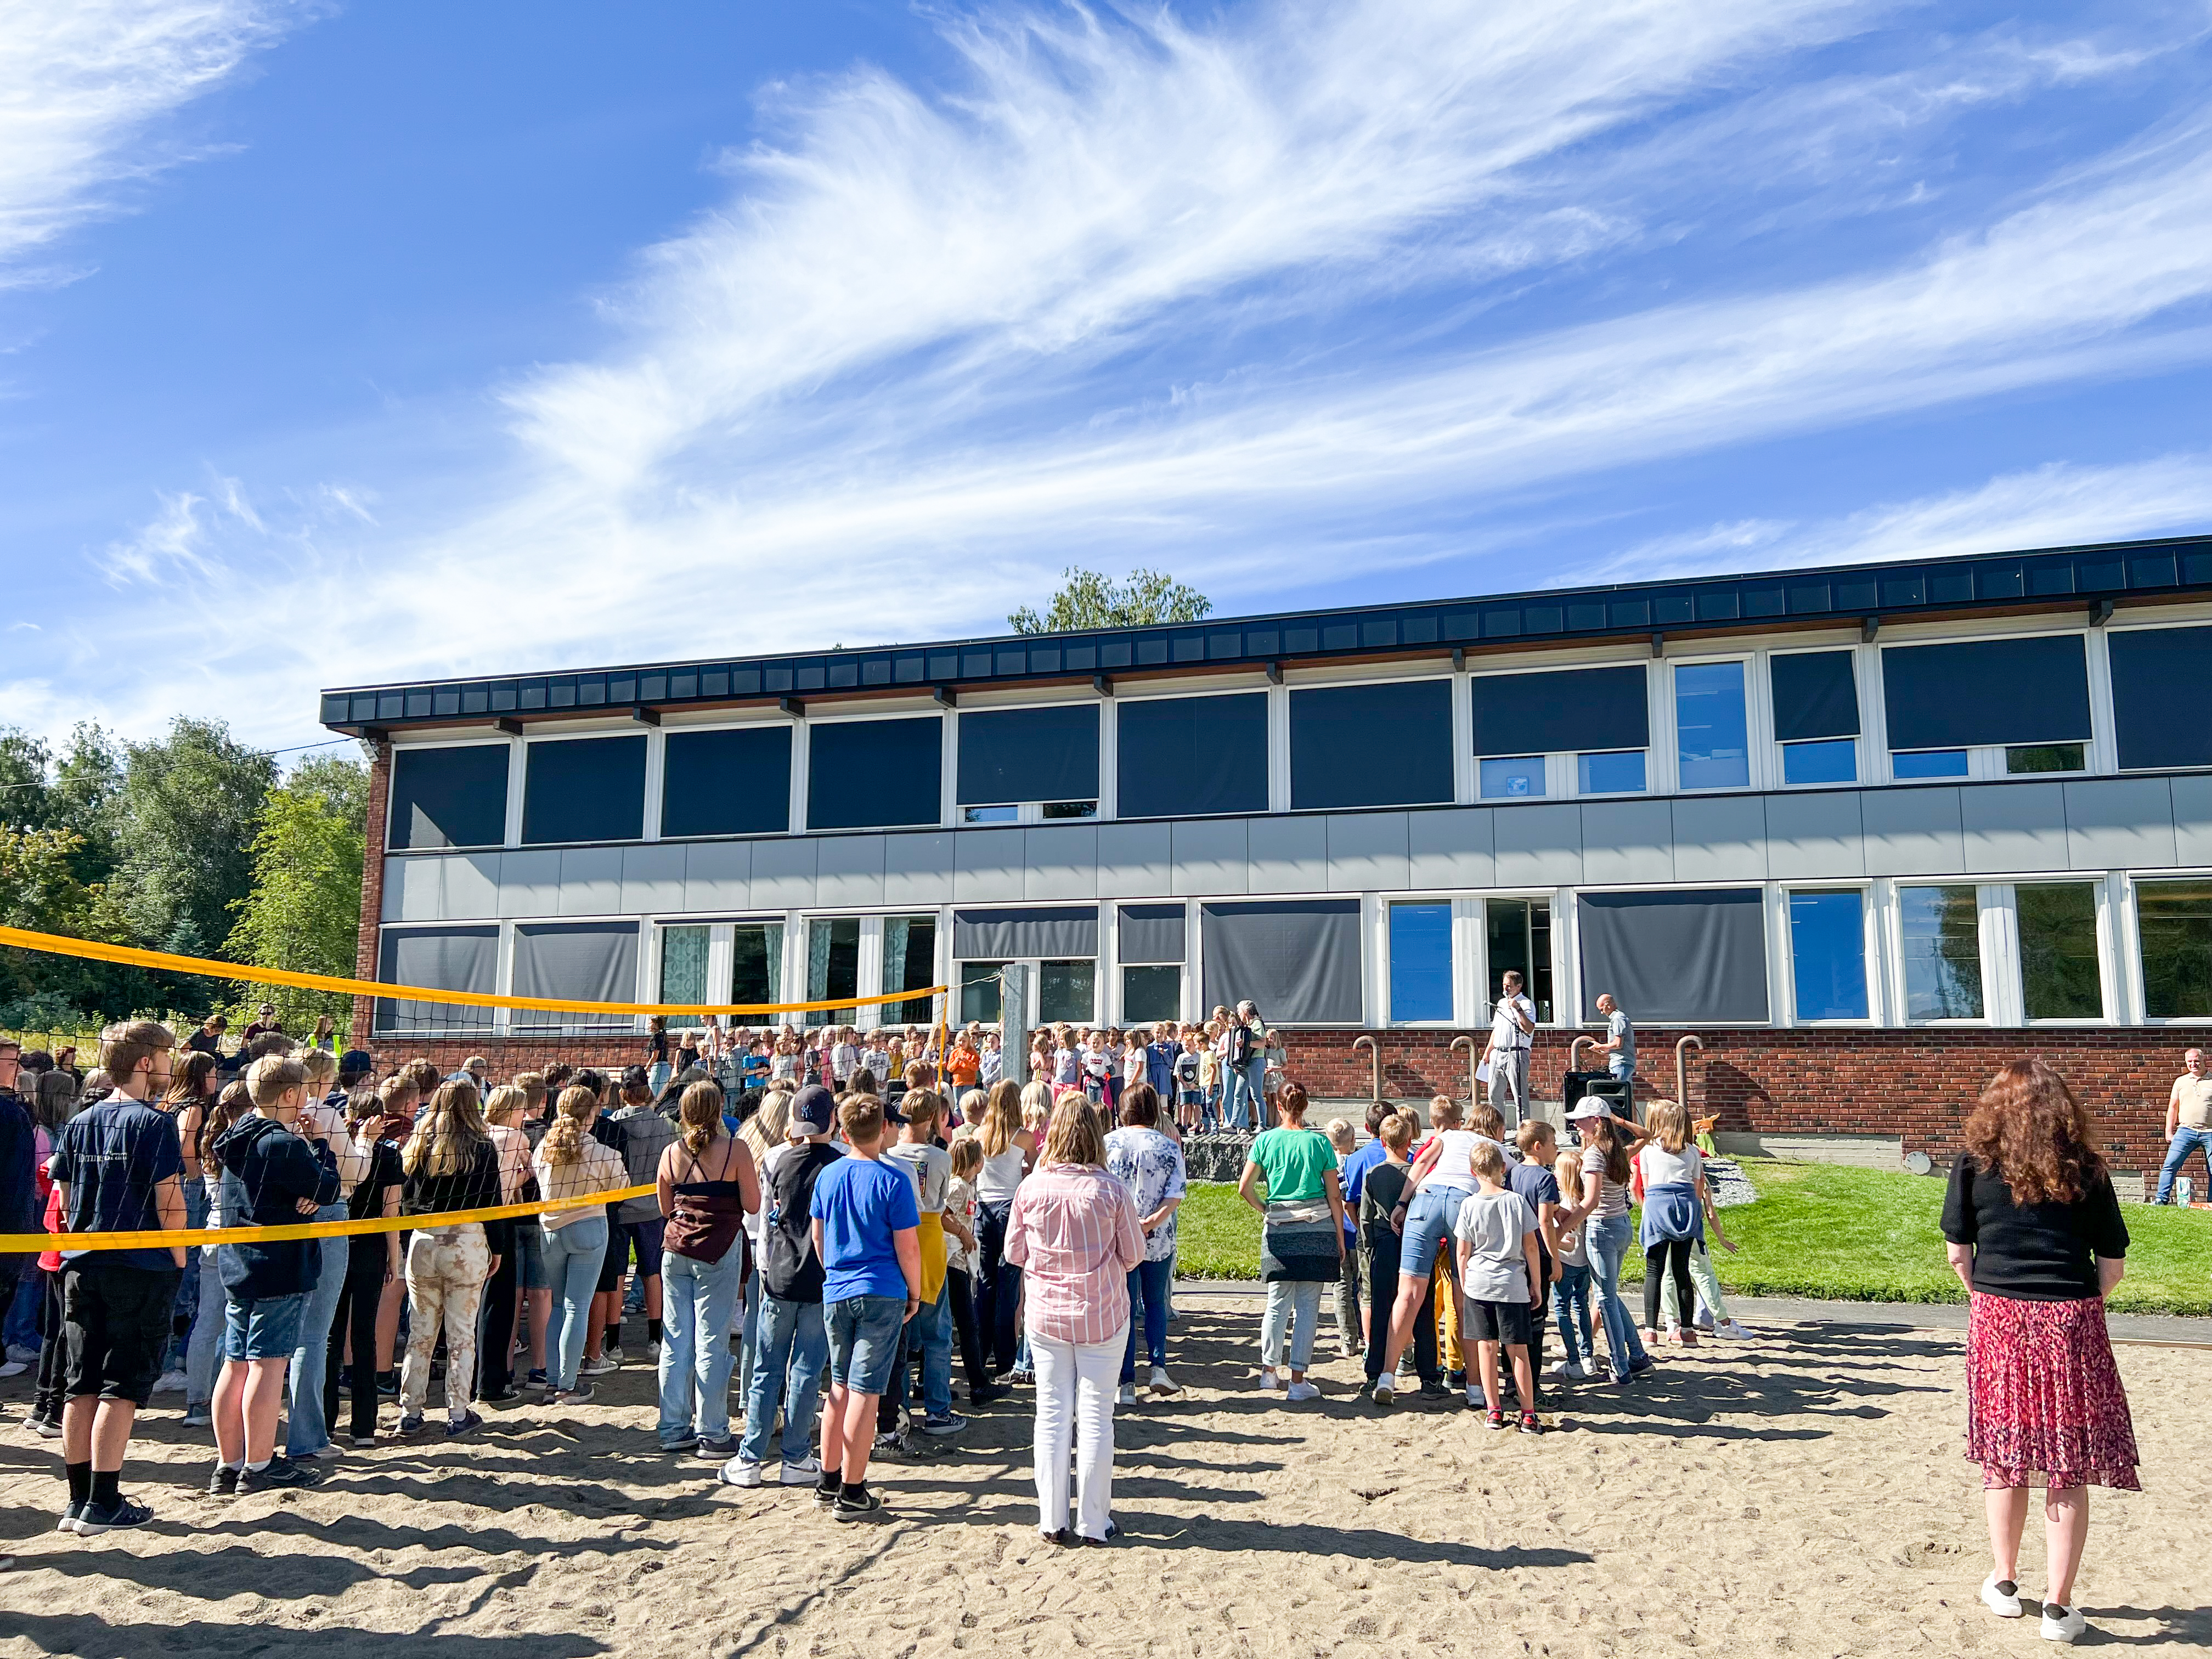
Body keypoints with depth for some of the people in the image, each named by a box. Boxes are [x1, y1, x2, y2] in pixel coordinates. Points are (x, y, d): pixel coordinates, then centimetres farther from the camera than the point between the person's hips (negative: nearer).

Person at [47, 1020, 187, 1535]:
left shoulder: (78, 1124, 9)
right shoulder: (154, 1123, -12)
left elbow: (66, 1199, 14)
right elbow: (169, 1201, -13)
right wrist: (178, 1261, -2)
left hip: (82, 1267, 7)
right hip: (141, 1268, -7)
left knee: (82, 1386, 11)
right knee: (122, 1387, -1)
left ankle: (79, 1498, 17)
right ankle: (103, 1503, 1)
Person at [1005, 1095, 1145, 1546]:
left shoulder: (1031, 1188, -10)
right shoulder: (1111, 1190, -15)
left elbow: (1014, 1253, 1)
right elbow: (1134, 1255, -5)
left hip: (1046, 1317, 2)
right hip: (1103, 1317, -1)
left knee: (1052, 1415, 11)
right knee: (1095, 1417, 8)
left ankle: (1053, 1520, 18)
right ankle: (1093, 1522, 16)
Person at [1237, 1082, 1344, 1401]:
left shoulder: (1266, 1140, 1)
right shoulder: (1320, 1142, -1)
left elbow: (1244, 1188, -2)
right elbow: (1335, 1196, 1)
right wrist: (1340, 1237, 7)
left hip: (1278, 1229, 1)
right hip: (1318, 1228, -1)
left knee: (1278, 1302, 13)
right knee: (1308, 1305, 2)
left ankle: (1269, 1370, 22)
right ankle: (1298, 1380, 3)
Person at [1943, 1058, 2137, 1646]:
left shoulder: (1975, 1163, -1)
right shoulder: (2086, 1168, 1)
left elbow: (1958, 1253, 0)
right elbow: (2113, 1265, 1)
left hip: (1998, 1319, 0)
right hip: (2072, 1323, 0)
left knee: (2003, 1455, 14)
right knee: (2069, 1469, 7)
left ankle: (2004, 1582, 27)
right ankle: (2058, 1606, 11)